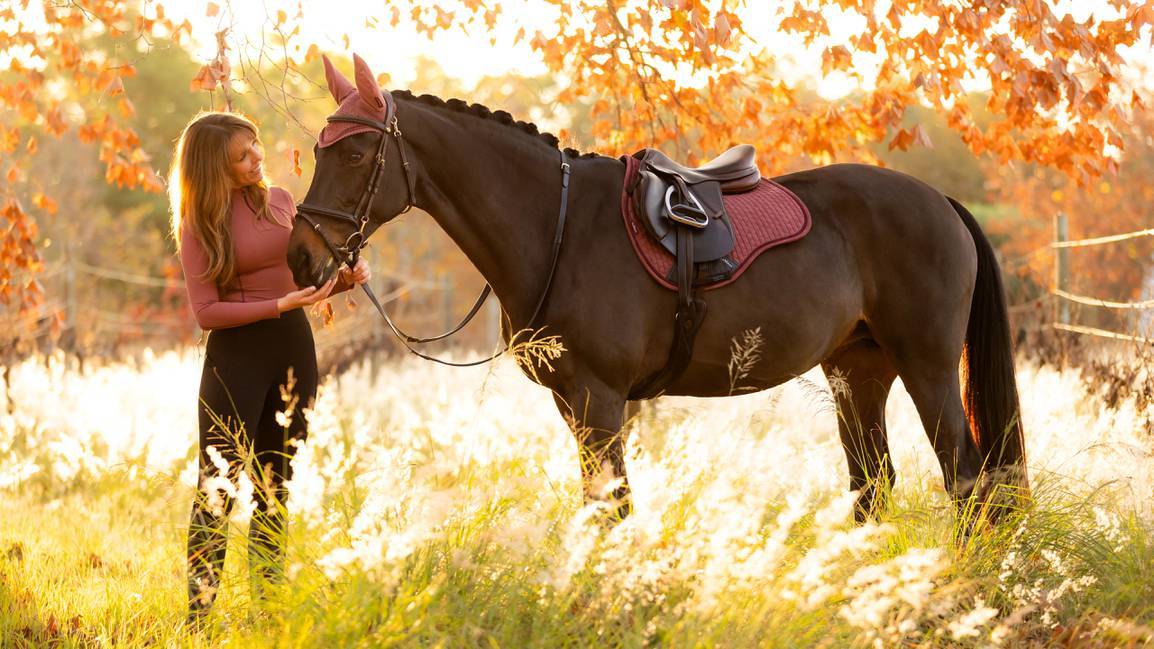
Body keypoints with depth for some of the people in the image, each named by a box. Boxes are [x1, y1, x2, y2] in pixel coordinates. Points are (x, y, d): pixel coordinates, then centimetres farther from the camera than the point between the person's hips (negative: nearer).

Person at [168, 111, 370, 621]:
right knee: (218, 487, -4)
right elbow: (205, 311, -13)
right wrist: (280, 305, -21)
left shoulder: (279, 202, 7)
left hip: (293, 348, 5)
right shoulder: (200, 223, -8)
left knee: (275, 487, 11)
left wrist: (344, 279, -3)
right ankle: (199, 611, -2)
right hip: (237, 351, -5)